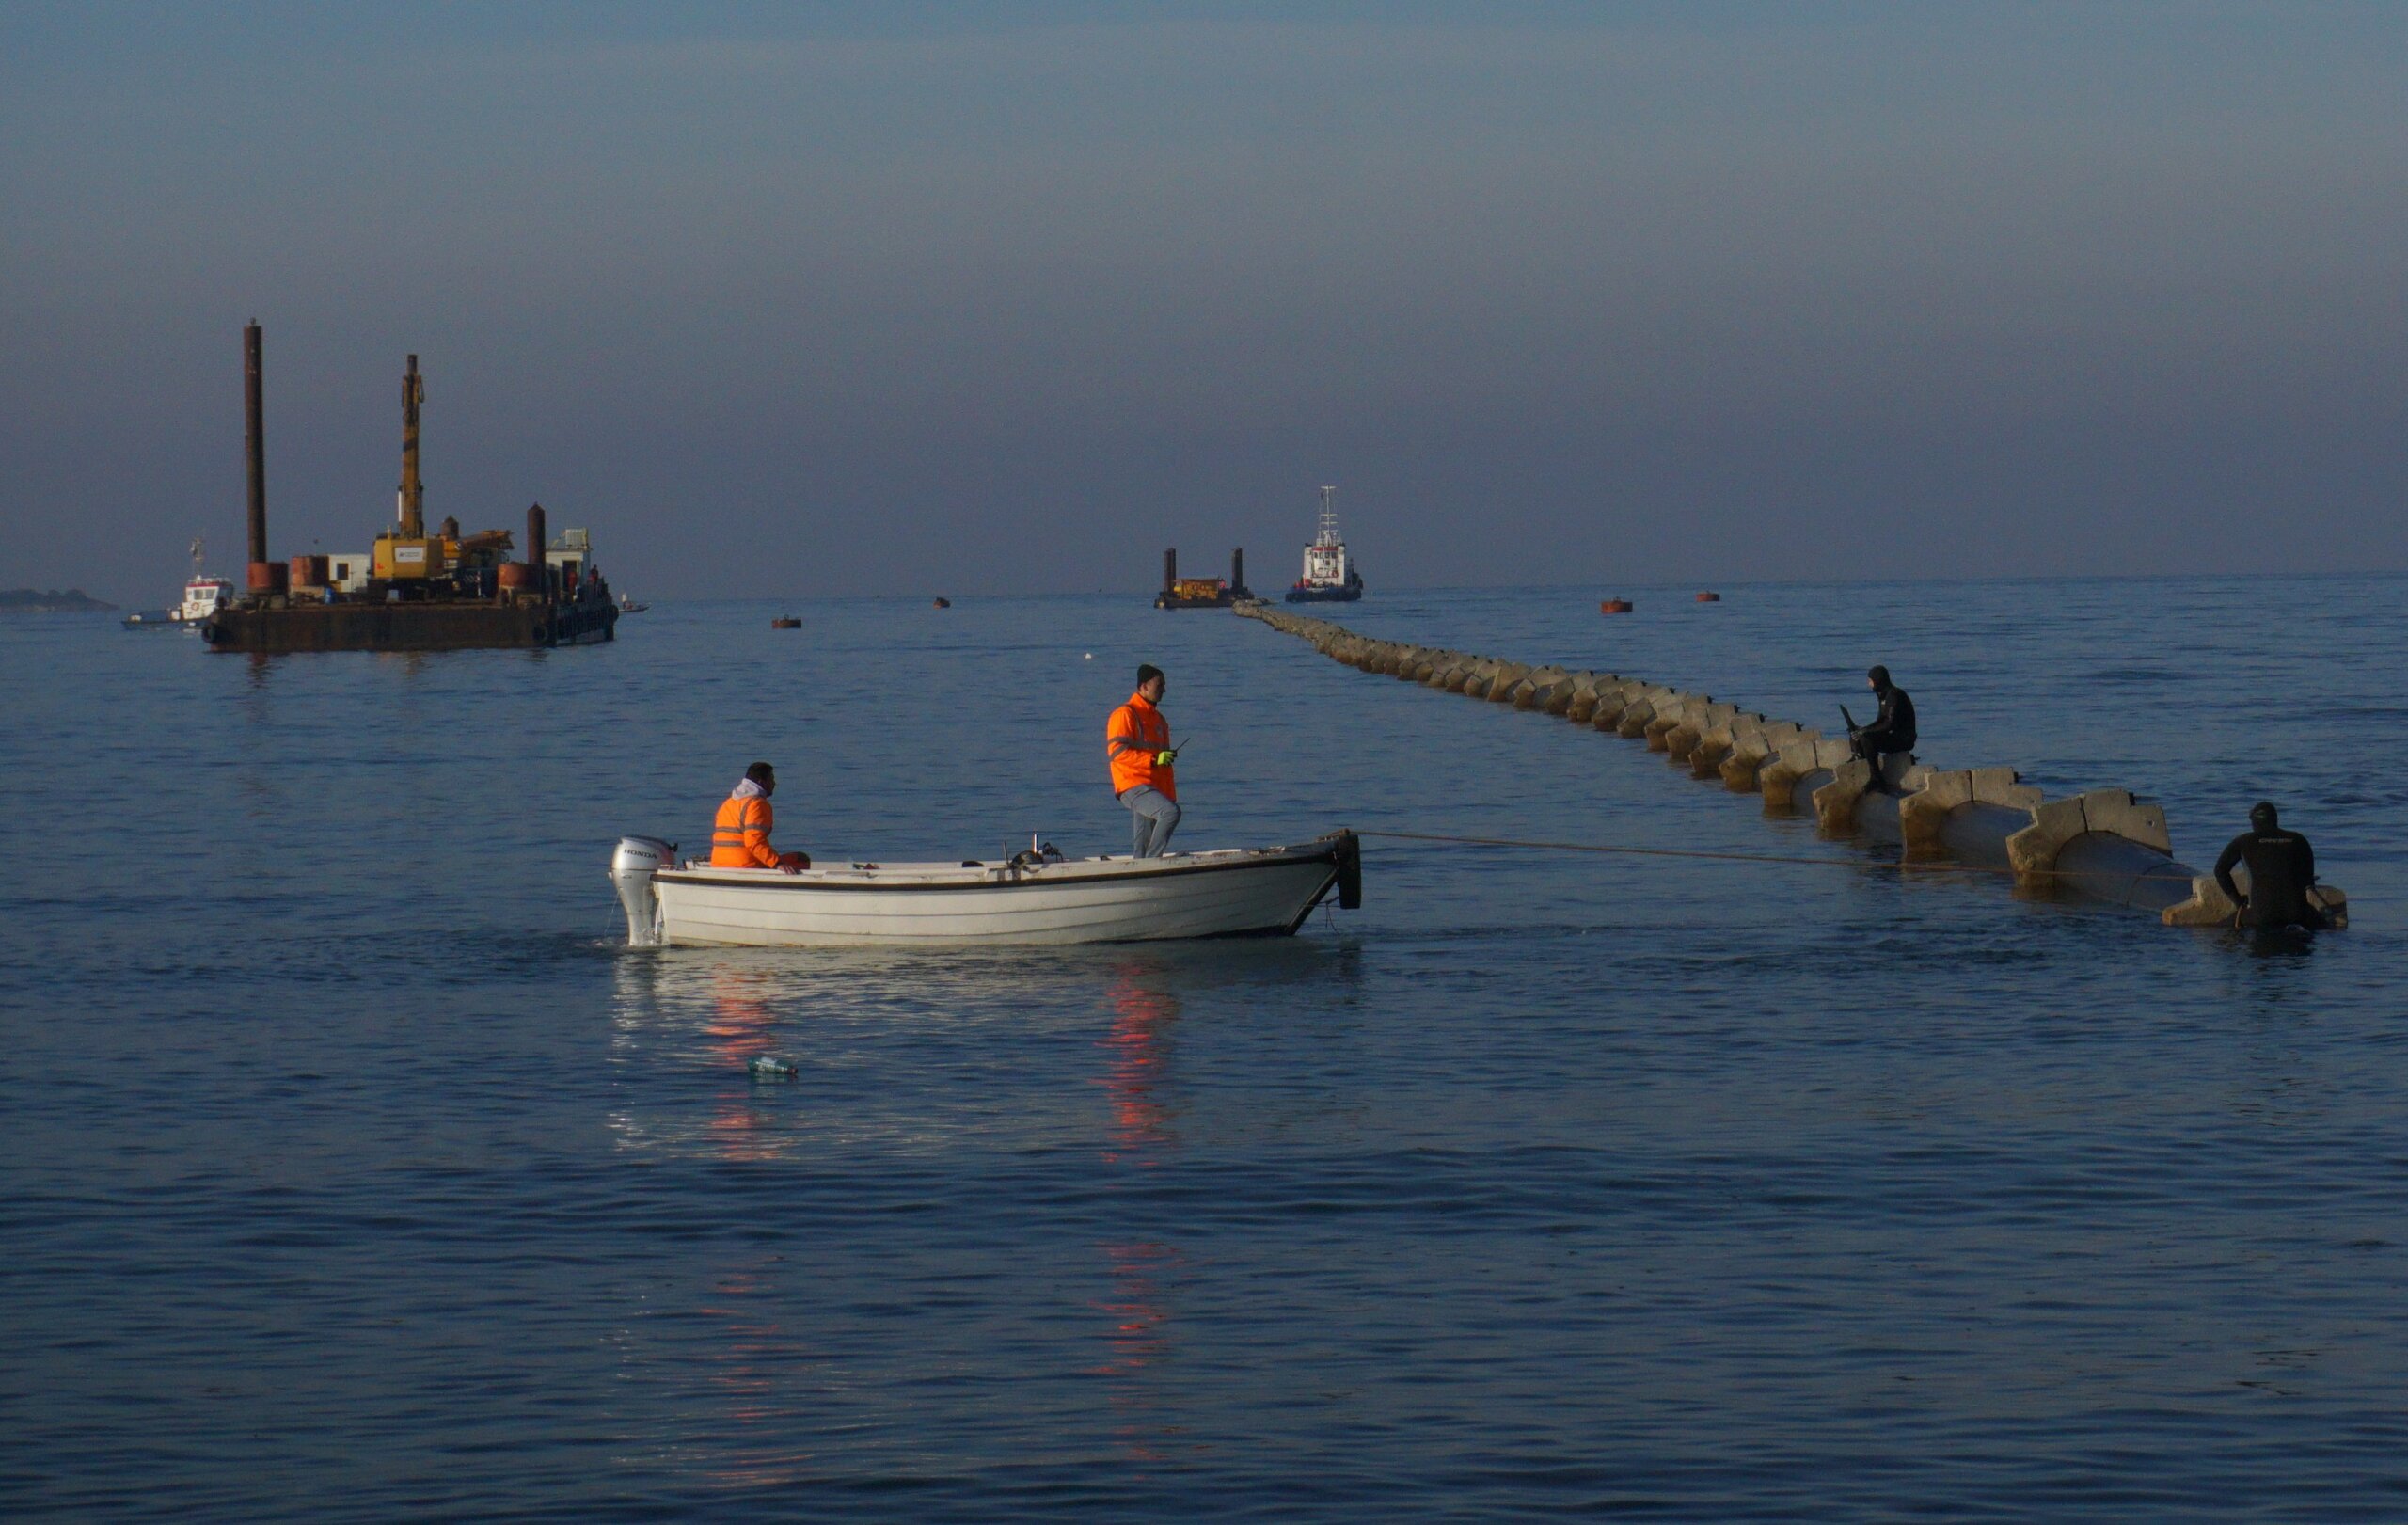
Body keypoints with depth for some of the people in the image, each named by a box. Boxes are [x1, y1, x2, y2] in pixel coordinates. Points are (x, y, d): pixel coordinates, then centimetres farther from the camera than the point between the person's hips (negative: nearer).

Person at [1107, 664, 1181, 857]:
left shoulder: (1159, 720, 24)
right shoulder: (1125, 715, -4)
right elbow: (1116, 752, -15)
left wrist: (1170, 796, 22)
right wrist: (1154, 759, -18)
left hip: (1154, 789, 9)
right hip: (1134, 787, -9)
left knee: (1142, 846, 4)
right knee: (1171, 812, -29)